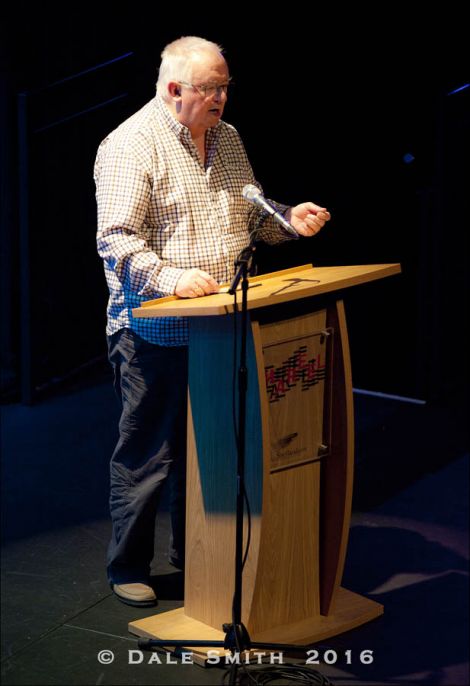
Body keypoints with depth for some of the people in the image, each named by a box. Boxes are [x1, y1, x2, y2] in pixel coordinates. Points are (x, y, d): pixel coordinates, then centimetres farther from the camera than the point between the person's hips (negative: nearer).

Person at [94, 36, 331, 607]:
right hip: (155, 334, -7)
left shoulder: (226, 139, 13)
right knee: (146, 453, 1)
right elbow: (115, 240, -19)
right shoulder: (130, 146, -12)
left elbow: (252, 214, 24)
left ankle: (194, 556, 32)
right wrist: (168, 276, -33)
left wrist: (291, 218, 4)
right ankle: (127, 569, 17)